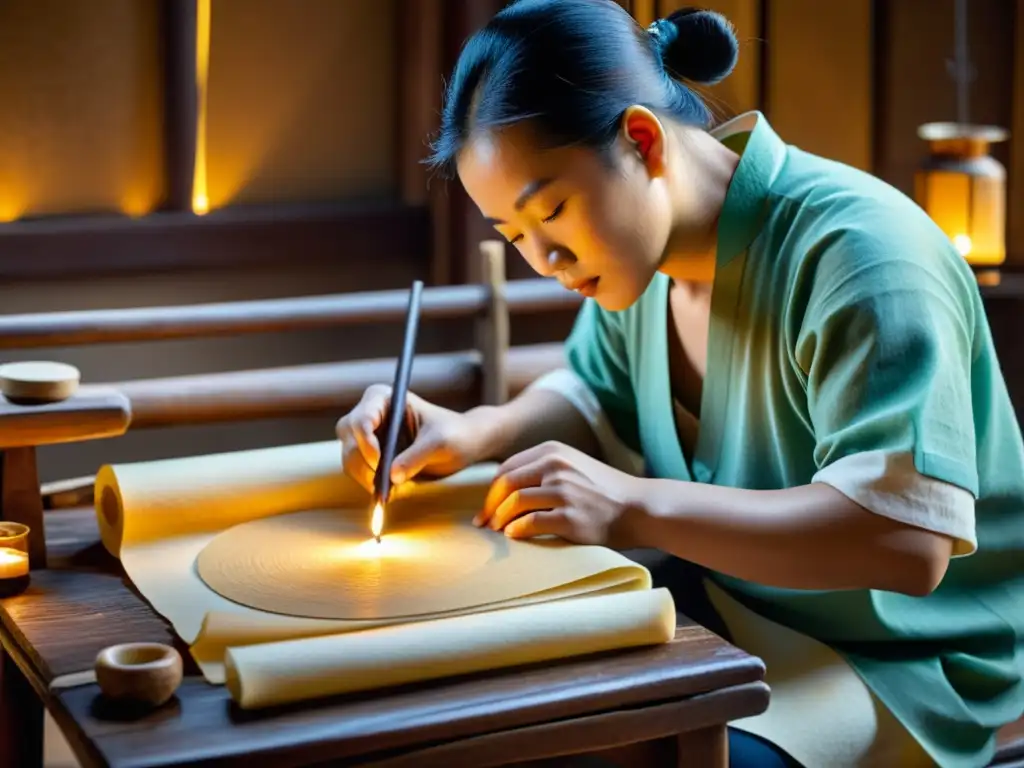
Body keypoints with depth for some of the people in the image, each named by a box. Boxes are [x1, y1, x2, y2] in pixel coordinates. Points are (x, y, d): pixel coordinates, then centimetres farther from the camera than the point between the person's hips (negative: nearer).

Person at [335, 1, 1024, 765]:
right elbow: (598, 398, 18)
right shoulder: (644, 244, 0)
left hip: (894, 665, -7)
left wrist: (635, 508, -32)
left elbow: (907, 540, -32)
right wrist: (474, 433, -4)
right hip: (722, 611, 8)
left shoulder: (855, 254, -25)